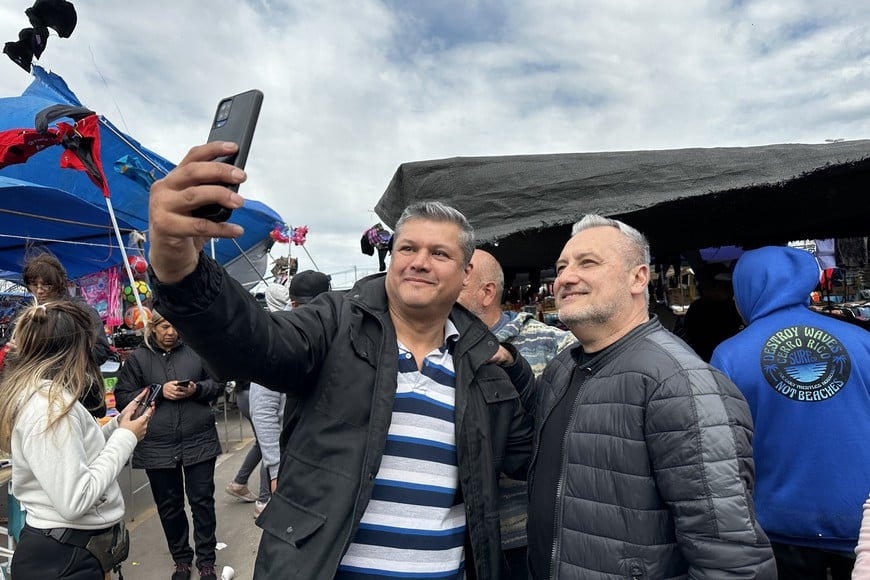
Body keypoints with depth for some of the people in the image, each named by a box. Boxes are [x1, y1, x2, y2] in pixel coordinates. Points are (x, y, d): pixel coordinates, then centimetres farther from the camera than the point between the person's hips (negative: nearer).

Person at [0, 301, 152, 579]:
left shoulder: (36, 393, 6)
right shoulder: (50, 404, -25)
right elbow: (74, 501, -28)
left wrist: (118, 424, 7)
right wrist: (125, 438, -18)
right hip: (65, 556, -10)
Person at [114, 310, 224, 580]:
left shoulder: (196, 351, 2)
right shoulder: (137, 358, 1)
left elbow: (218, 383, 5)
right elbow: (122, 397, -3)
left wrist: (197, 389, -14)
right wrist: (159, 391, -15)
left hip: (199, 441, 0)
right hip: (158, 447, 1)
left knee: (202, 501, 7)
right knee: (169, 506, 14)